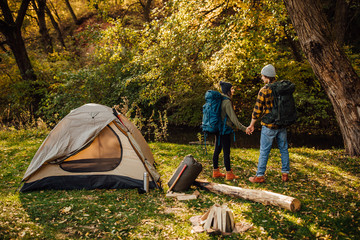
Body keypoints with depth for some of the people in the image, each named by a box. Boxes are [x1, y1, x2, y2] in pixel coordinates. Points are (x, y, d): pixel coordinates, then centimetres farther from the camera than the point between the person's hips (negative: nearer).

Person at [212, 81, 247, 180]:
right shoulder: (227, 102, -17)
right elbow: (233, 118, -20)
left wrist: (234, 125, 27)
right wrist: (243, 128, -20)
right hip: (225, 130, -9)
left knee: (217, 150, 12)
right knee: (226, 152, -2)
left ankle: (215, 172, 21)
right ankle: (229, 174, 5)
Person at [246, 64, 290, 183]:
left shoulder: (264, 90, -11)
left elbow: (257, 109, -10)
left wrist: (251, 125, 0)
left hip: (269, 125, -5)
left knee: (264, 151, 1)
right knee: (284, 149, 13)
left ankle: (260, 176, 7)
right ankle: (285, 174, 18)